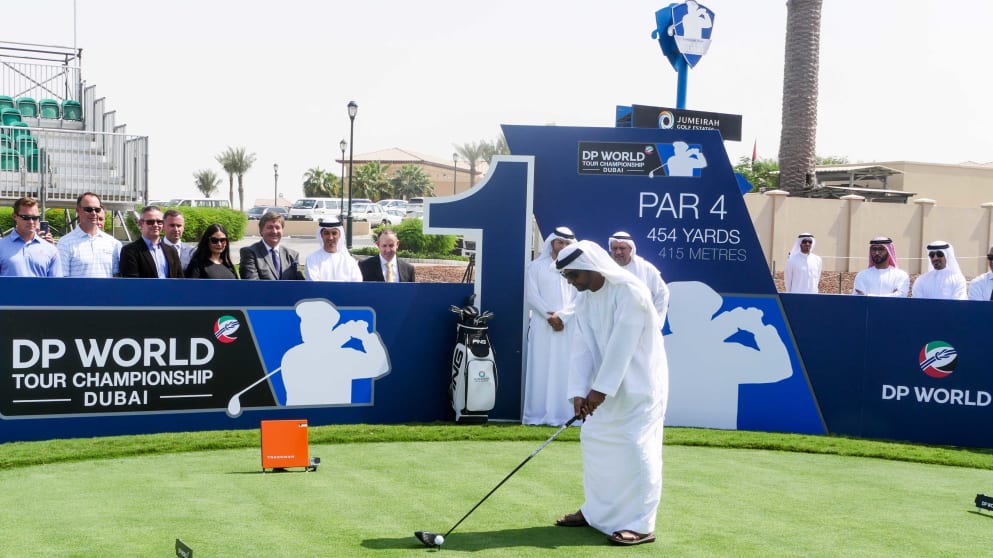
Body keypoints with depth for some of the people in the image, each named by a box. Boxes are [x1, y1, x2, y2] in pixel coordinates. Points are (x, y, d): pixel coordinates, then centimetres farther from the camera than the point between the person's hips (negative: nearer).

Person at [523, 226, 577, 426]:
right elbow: (531, 296, -2)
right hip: (542, 326, -1)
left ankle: (566, 414, -1)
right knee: (541, 369, -3)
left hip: (569, 327, 1)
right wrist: (550, 316, -11)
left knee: (566, 370, -2)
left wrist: (562, 316, -12)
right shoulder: (535, 267, 6)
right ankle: (538, 415, -1)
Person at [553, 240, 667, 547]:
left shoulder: (630, 290, -22)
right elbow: (584, 347, -1)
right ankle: (597, 511, 25)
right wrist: (579, 390, -13)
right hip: (609, 384, 8)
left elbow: (622, 344, -26)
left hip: (640, 382, -8)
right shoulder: (583, 299, 3)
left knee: (636, 447, -10)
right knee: (594, 440, 12)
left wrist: (600, 389, -25)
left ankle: (640, 524, -3)